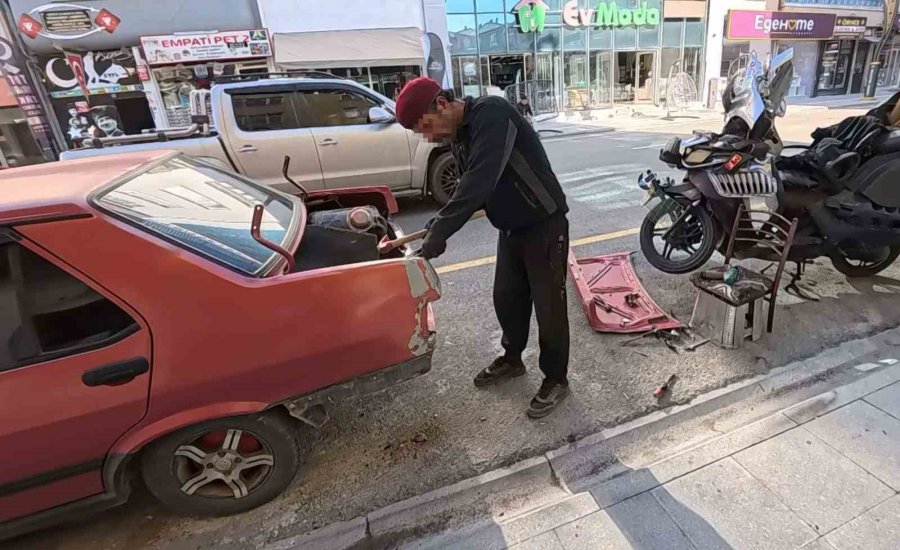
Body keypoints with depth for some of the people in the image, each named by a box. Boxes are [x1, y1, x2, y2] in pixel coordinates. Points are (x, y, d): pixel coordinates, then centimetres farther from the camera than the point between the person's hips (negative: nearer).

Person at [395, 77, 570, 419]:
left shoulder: (491, 114, -23)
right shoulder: (458, 135, 5)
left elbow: (481, 180, -34)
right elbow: (469, 188, 10)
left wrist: (440, 230, -34)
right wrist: (439, 225, -6)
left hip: (545, 225, -8)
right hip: (511, 228, 8)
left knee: (548, 305, 2)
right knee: (506, 298, 17)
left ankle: (556, 379, 21)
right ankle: (512, 359, 39)